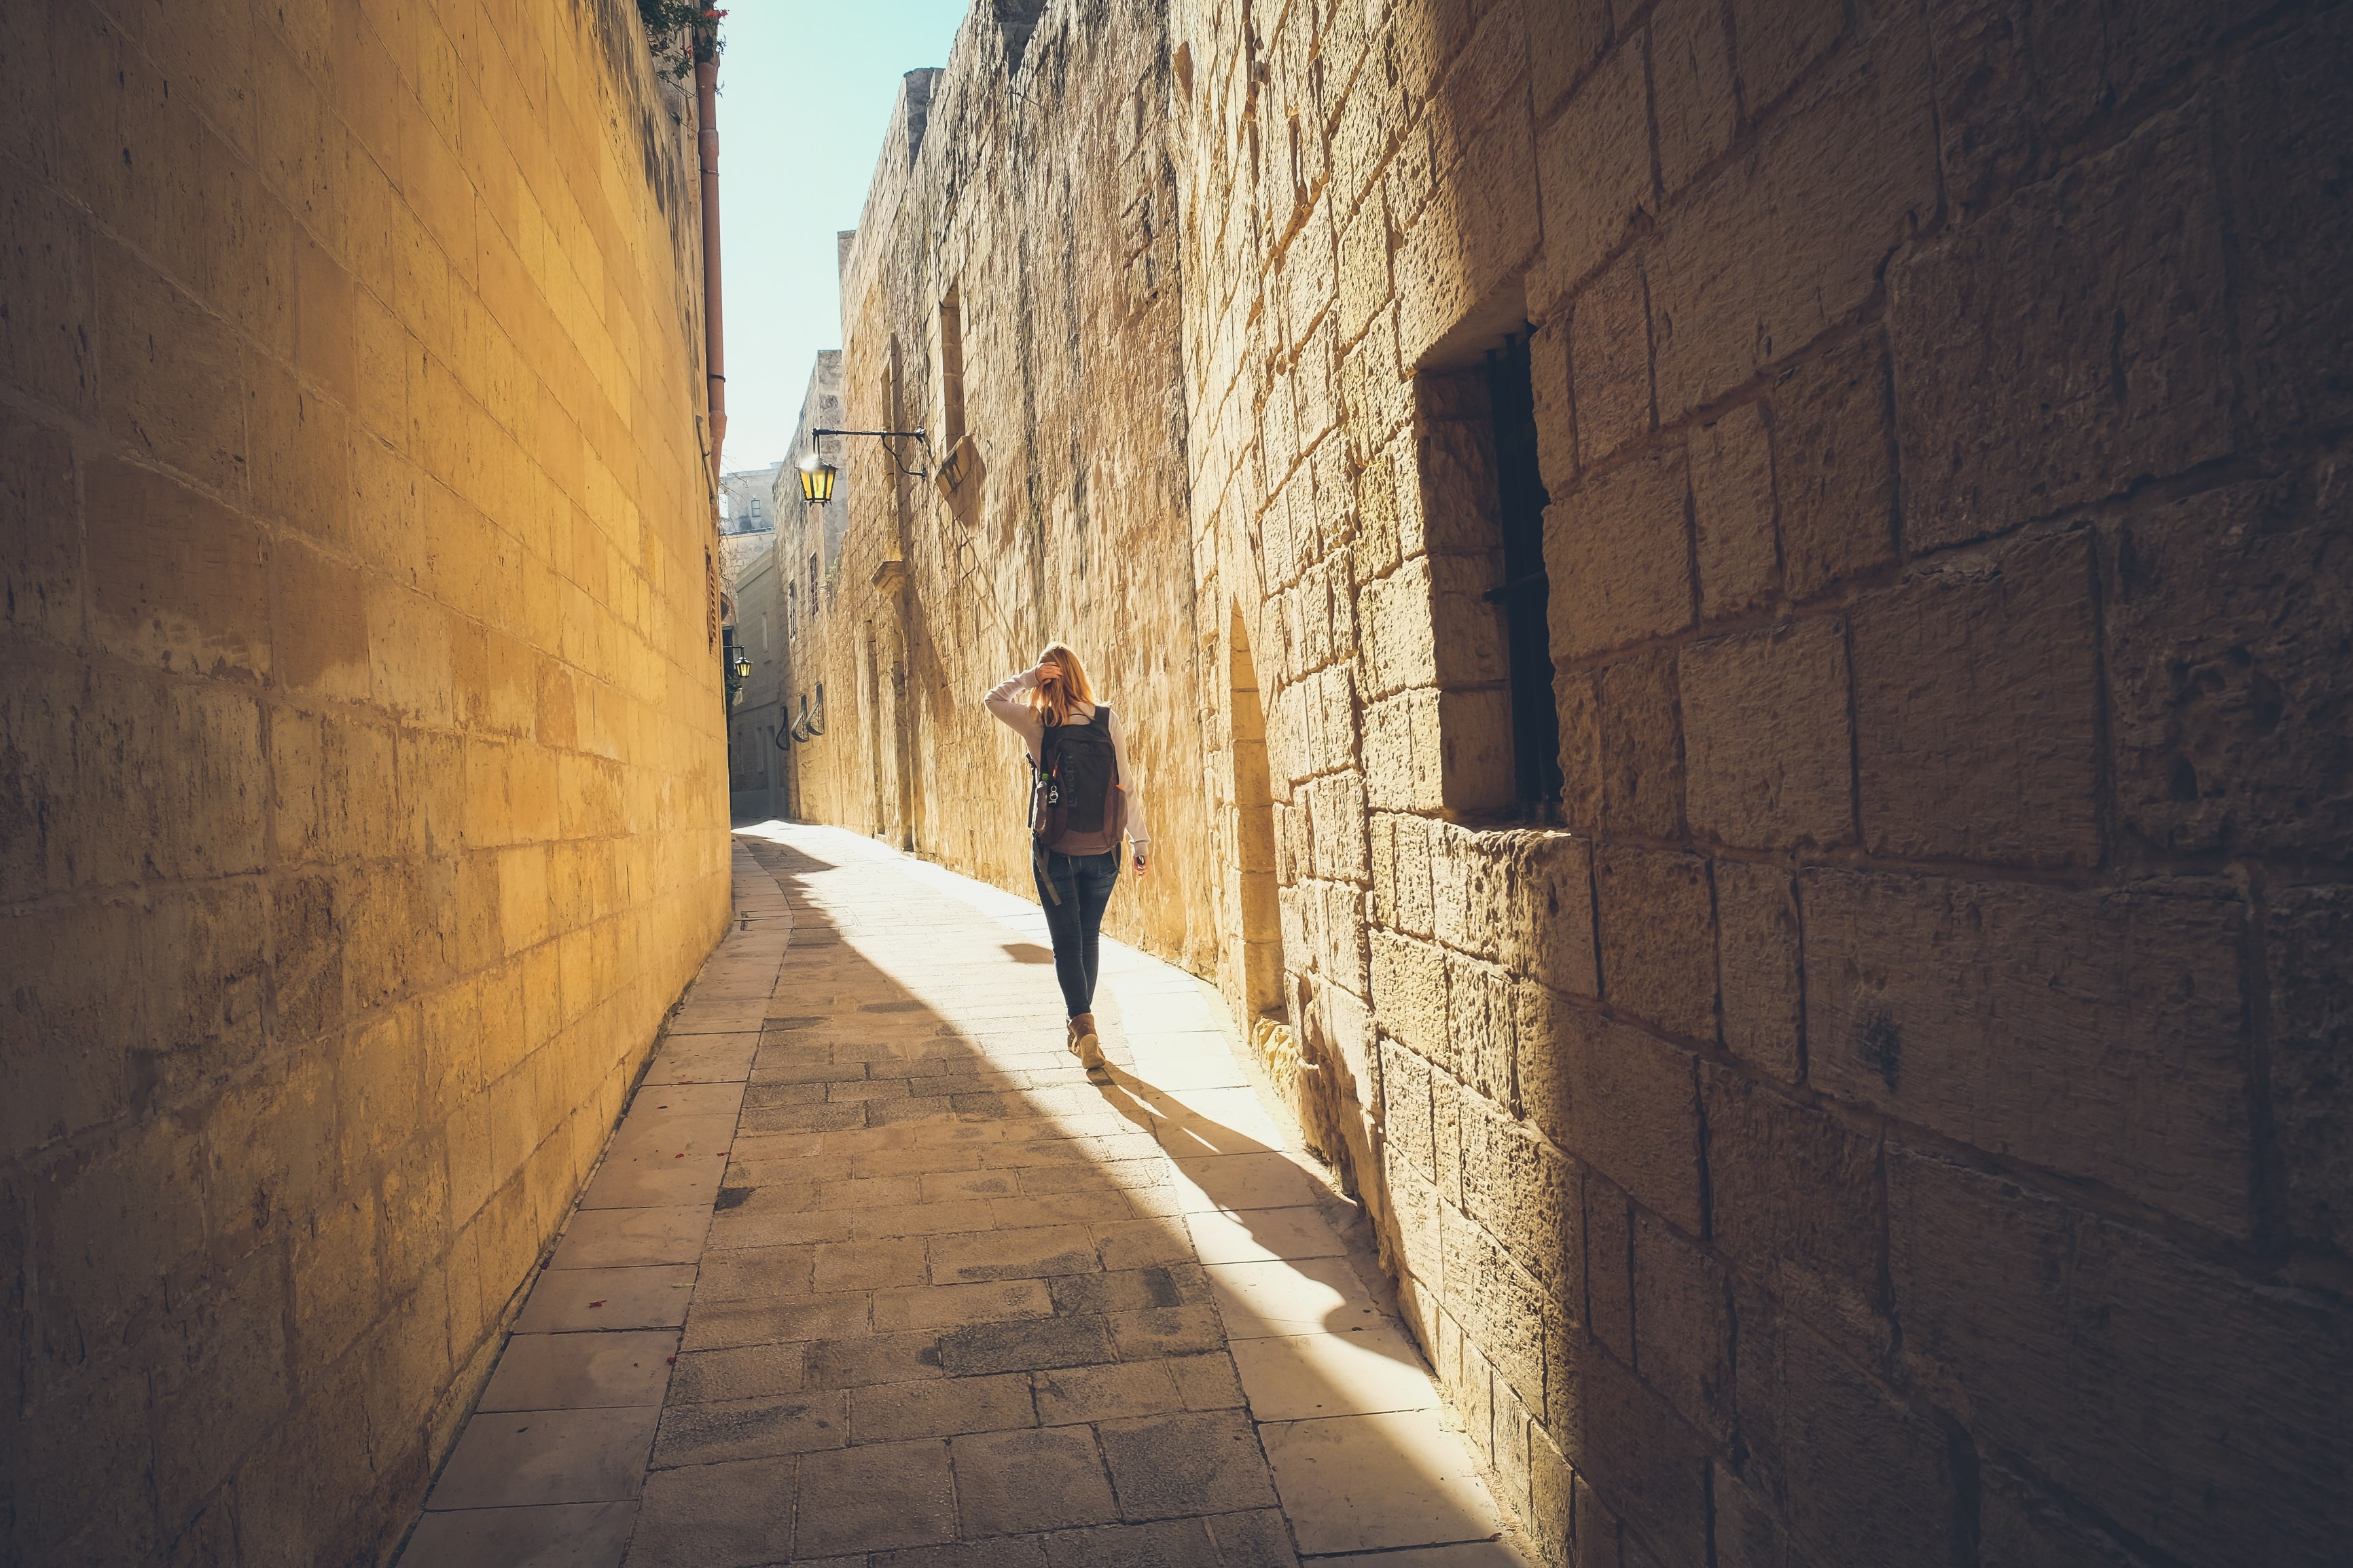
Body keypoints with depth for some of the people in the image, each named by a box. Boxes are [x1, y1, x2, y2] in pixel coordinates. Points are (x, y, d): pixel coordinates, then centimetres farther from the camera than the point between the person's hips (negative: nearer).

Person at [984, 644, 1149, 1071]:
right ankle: (1080, 1027, 28)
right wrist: (1141, 839, 3)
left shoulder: (1038, 724, -7)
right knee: (1088, 938, 17)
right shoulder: (1108, 720, -3)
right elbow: (1127, 782, -3)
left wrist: (1030, 676, -4)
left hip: (1056, 851, -2)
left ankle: (1084, 1025, -12)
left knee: (1067, 942, 5)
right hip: (1104, 850, 2)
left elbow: (992, 700, 8)